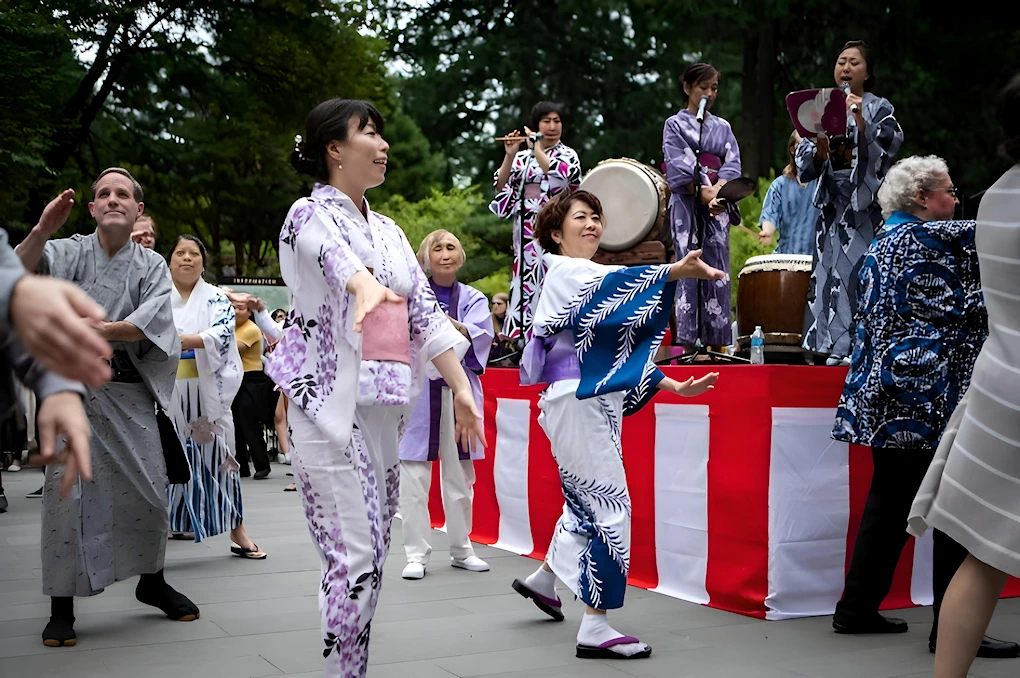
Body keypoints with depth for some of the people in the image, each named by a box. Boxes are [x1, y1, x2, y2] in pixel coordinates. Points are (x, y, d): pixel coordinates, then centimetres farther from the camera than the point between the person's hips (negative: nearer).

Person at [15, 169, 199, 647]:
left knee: (149, 492, 5)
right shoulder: (68, 253, 5)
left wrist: (91, 329, -18)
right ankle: (61, 605, 5)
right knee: (65, 494, -5)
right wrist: (42, 230, -32)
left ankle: (151, 581, 27)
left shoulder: (152, 266, 9)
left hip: (128, 394, 2)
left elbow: (150, 322, -8)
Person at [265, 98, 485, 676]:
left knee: (374, 552, 8)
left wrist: (461, 387, 4)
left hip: (383, 406, 7)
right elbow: (335, 254, -28)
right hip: (330, 404, -7)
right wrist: (366, 284, -51)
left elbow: (425, 309, 14)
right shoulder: (312, 214, -3)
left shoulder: (388, 230, 18)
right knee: (355, 555, -11)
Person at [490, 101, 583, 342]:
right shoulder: (523, 157, 13)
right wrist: (509, 155, -6)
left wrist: (536, 148, -9)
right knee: (526, 280, 2)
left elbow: (558, 175, -17)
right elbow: (501, 187, 5)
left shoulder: (567, 155, 4)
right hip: (526, 231, 4)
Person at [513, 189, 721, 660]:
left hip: (596, 402, 10)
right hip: (579, 403, -10)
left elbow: (622, 346, 19)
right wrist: (678, 269, -46)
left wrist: (675, 387, 12)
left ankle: (544, 579, 41)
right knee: (612, 506, -10)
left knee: (587, 501, 20)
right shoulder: (565, 272, -8)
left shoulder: (587, 279, 21)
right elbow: (616, 282, -30)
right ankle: (595, 628, -6)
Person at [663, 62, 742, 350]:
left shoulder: (722, 127, 19)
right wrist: (703, 193, -16)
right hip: (687, 207, -3)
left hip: (718, 207, 3)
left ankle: (718, 343, -1)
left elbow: (732, 164, 7)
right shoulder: (675, 125, 8)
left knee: (717, 272, -2)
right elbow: (679, 167, -4)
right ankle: (685, 341, -9)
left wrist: (717, 191, -13)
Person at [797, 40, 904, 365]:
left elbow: (889, 146, -11)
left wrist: (860, 121, -20)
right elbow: (806, 164, 7)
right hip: (832, 203, 4)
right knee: (831, 271, 0)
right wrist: (820, 145, -13)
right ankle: (836, 347, 4)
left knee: (862, 271, -10)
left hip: (865, 202, -3)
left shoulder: (879, 108, 6)